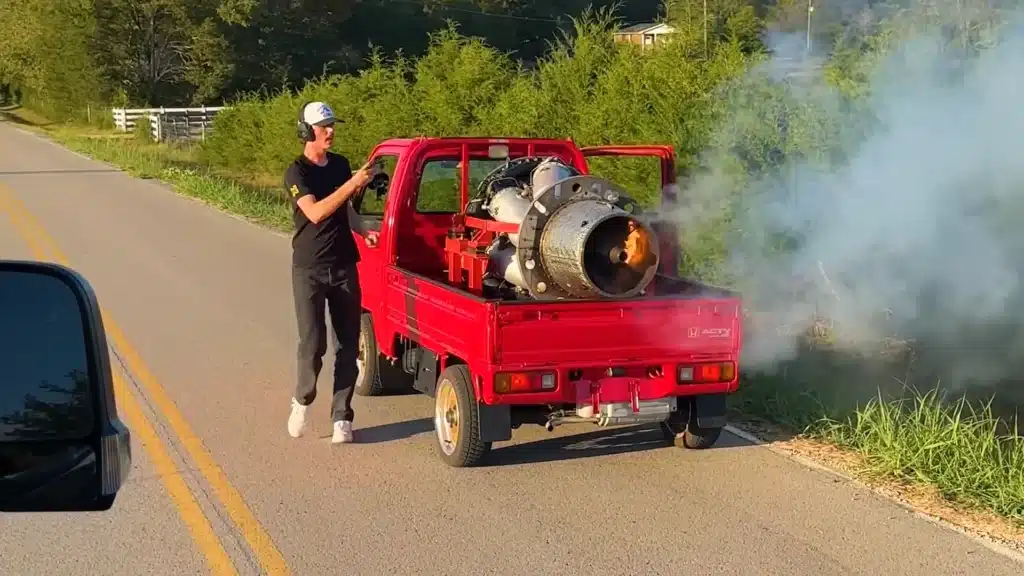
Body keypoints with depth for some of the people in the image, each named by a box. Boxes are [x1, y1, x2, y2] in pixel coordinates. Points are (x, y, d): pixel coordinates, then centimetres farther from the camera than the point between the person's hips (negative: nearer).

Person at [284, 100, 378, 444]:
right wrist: (352, 184, -29)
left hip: (344, 266, 5)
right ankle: (302, 400, 17)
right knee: (312, 344, -9)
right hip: (309, 270, -5)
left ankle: (341, 418, 9)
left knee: (347, 346, 3)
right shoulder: (297, 172, -9)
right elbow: (315, 212, -24)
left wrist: (362, 231, 5)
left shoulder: (340, 164, 9)